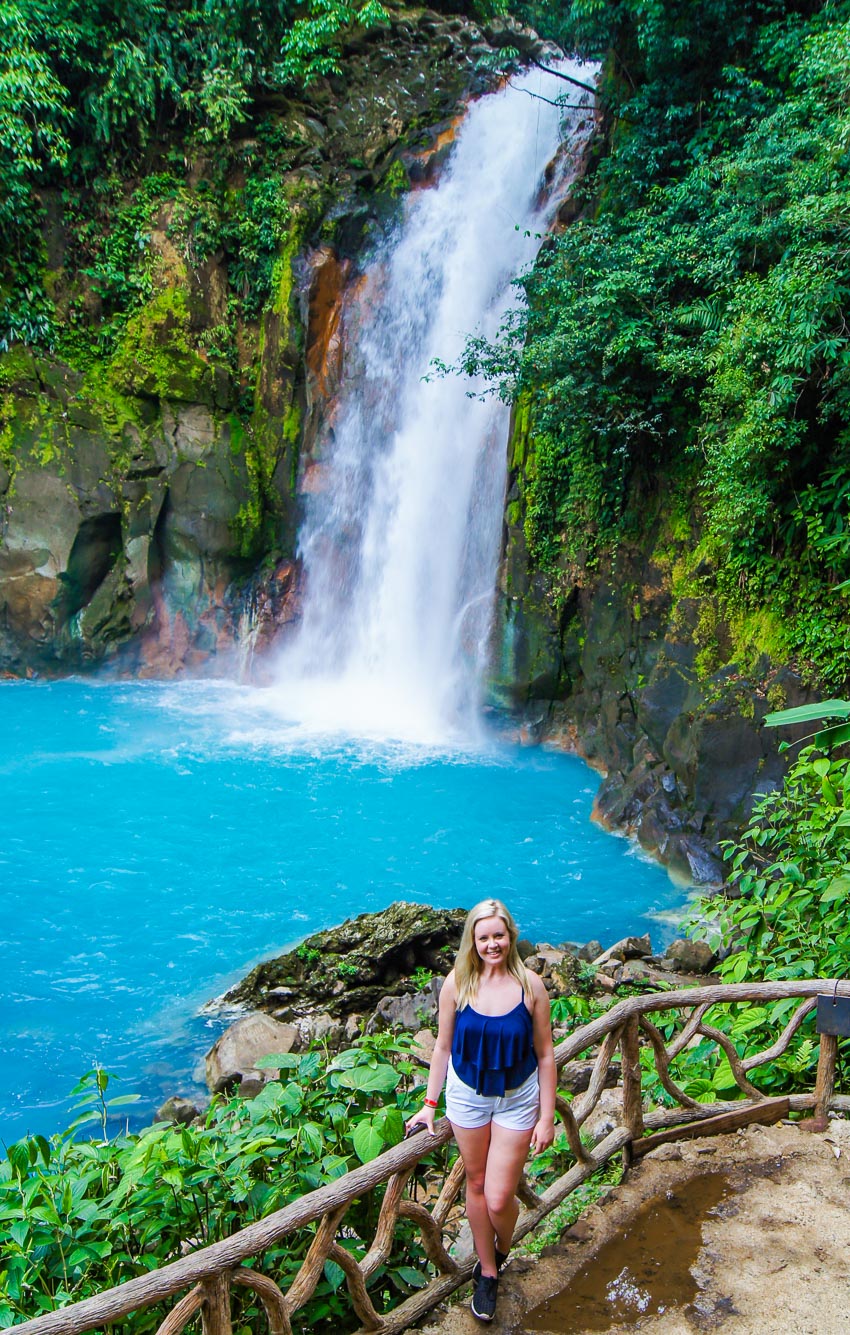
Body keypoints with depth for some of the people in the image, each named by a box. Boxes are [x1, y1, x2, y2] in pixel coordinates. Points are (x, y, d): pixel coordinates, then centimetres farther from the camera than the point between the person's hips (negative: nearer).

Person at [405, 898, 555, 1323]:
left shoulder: (530, 985, -15)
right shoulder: (457, 982, -12)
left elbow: (545, 1054, -7)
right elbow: (443, 1045, 0)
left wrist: (547, 1116, -6)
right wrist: (430, 1103, 3)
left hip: (517, 1099, -1)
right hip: (467, 1094, 2)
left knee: (499, 1199, 0)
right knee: (476, 1184, 16)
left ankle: (502, 1250, 35)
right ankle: (487, 1271, 38)